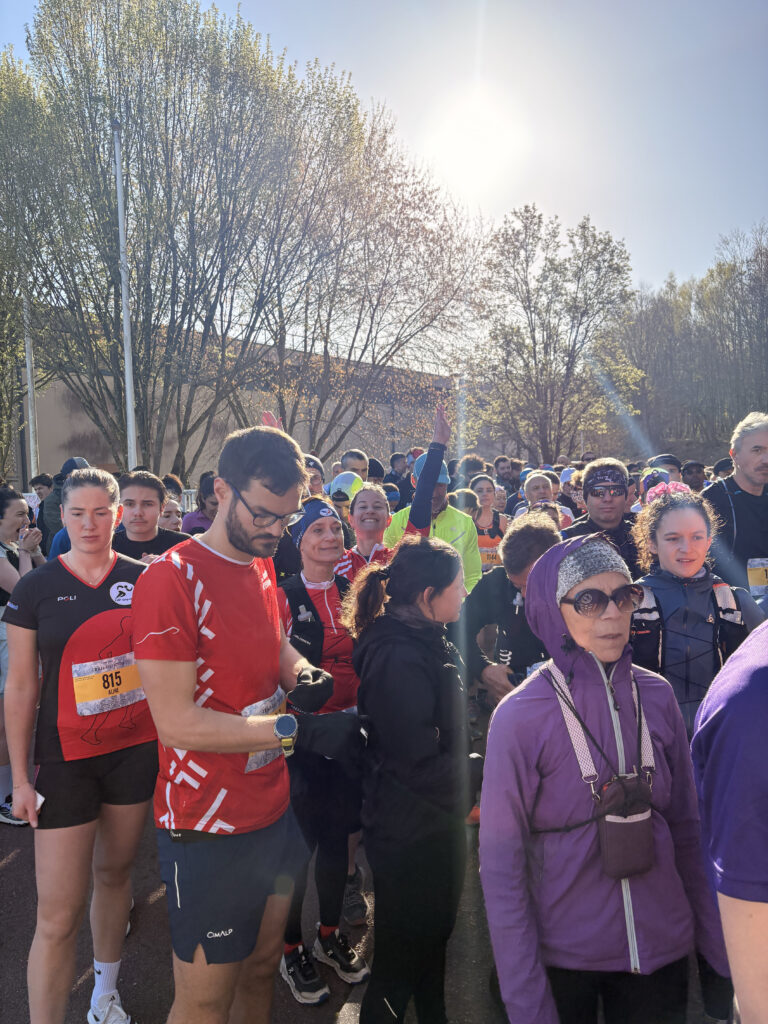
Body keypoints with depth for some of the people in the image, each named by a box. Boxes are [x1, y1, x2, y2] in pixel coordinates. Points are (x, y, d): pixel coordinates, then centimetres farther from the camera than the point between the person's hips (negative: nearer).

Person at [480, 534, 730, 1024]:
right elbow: (502, 864, -13)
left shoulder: (656, 696, -6)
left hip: (663, 950, 3)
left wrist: (719, 944, 5)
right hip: (564, 958, -3)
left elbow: (687, 828, 4)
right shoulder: (520, 717, -18)